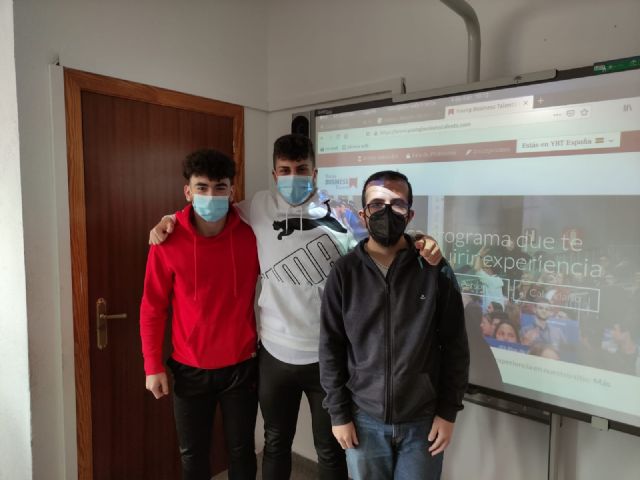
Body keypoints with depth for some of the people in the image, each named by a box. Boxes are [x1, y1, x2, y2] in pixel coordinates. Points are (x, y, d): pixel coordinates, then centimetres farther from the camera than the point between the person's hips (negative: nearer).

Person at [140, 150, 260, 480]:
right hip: (190, 370, 0)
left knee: (242, 451, 17)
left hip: (241, 366, 1)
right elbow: (153, 307, -4)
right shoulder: (168, 242, -12)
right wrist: (153, 366, -4)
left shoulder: (251, 236, -10)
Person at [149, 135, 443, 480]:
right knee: (276, 443, 25)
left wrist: (421, 245, -26)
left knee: (330, 450, 18)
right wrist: (170, 218, 0)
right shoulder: (260, 207, -2)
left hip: (328, 355, -2)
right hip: (274, 352, 2)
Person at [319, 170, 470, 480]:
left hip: (423, 420, 0)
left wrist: (448, 412, -2)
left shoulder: (435, 270, -6)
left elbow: (455, 346, -2)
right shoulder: (344, 272, -6)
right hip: (364, 419, 1)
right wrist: (338, 413, -2)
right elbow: (330, 347, -2)